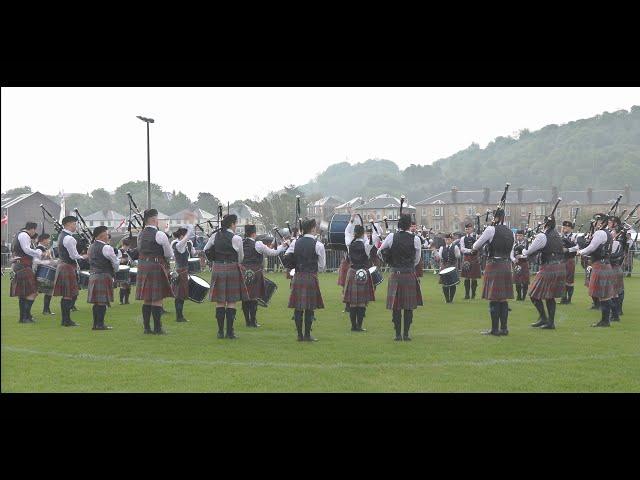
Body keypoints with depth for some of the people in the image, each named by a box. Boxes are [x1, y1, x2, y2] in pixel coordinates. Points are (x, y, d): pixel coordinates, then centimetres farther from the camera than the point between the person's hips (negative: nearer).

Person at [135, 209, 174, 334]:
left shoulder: (140, 235, 9)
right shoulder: (160, 235, -13)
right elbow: (170, 254, -5)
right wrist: (165, 258, 15)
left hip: (143, 267, 7)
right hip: (157, 267, -7)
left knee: (146, 299, 11)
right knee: (157, 299, -3)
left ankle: (147, 327, 13)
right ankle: (157, 328, -1)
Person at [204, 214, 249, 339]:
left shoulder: (215, 236, 3)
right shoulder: (236, 238, -10)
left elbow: (205, 250, 15)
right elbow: (241, 258, 1)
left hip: (217, 269, 4)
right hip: (232, 269, -4)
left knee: (220, 302, 8)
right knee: (231, 302, 1)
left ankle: (220, 331, 9)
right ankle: (230, 332, 1)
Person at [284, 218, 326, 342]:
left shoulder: (295, 242, 5)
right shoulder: (318, 245, -6)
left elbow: (286, 259, 7)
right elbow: (322, 266, 0)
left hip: (297, 277, 4)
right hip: (311, 278, -4)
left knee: (298, 307, 7)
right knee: (309, 307, 1)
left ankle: (299, 335, 12)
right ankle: (307, 335, 4)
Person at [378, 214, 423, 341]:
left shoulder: (391, 237, -3)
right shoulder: (415, 239, -5)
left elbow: (379, 253, 9)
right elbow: (417, 260, 7)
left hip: (395, 274, 1)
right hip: (410, 274, -1)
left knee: (396, 305, 7)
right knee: (409, 306, 6)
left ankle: (398, 334, 7)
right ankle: (406, 334, 6)